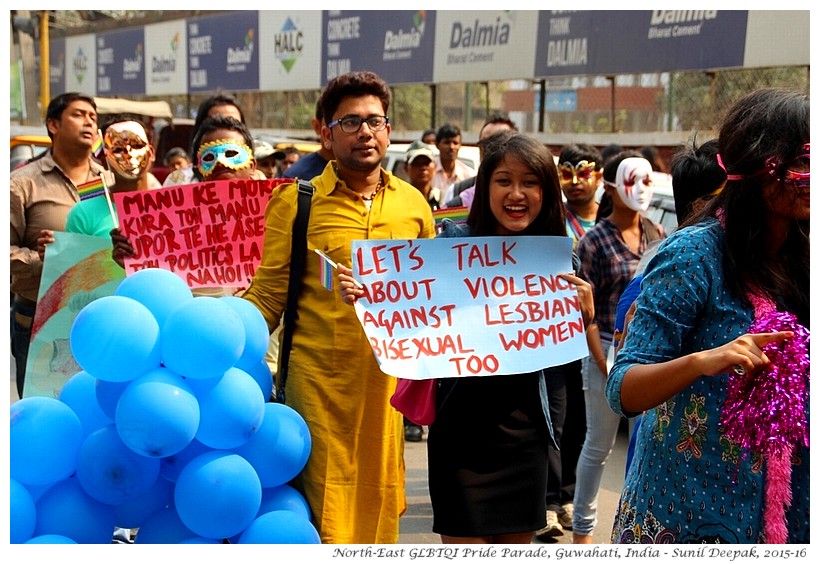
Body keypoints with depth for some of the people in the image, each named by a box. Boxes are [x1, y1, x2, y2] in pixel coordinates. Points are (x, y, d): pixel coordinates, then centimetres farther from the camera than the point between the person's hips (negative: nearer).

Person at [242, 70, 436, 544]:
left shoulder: (413, 203, 8)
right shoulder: (295, 201, -1)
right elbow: (267, 296, -2)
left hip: (388, 385, 3)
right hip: (318, 384, -3)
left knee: (378, 507, 12)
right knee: (326, 518, 2)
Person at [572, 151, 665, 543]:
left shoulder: (656, 234, 7)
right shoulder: (594, 241, -6)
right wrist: (603, 363, -12)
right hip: (610, 350, -4)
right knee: (599, 445, 6)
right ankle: (582, 527, 21)